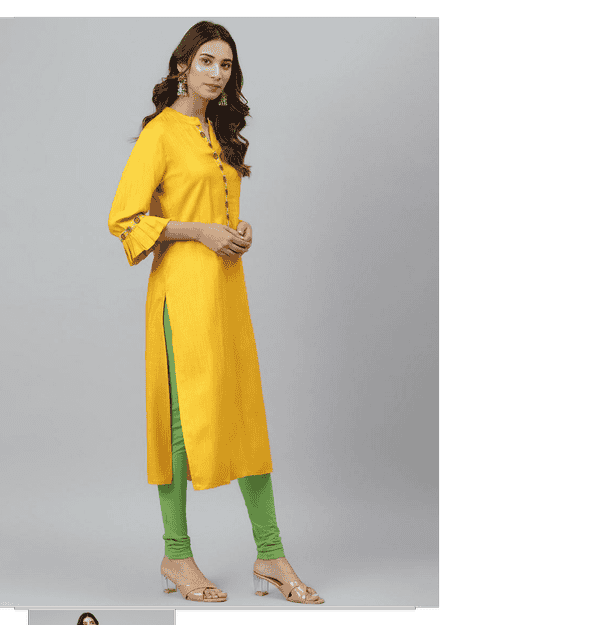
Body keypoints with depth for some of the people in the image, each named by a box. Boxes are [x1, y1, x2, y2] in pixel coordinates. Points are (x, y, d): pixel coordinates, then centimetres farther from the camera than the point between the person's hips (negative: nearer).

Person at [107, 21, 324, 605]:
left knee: (246, 408, 7)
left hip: (228, 284, 8)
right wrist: (200, 231, -15)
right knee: (185, 413, -3)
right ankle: (176, 556, 12)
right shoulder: (161, 133, -6)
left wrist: (239, 232, 6)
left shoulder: (218, 132, 18)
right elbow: (124, 218, -11)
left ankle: (269, 554, 14)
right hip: (184, 285, -8)